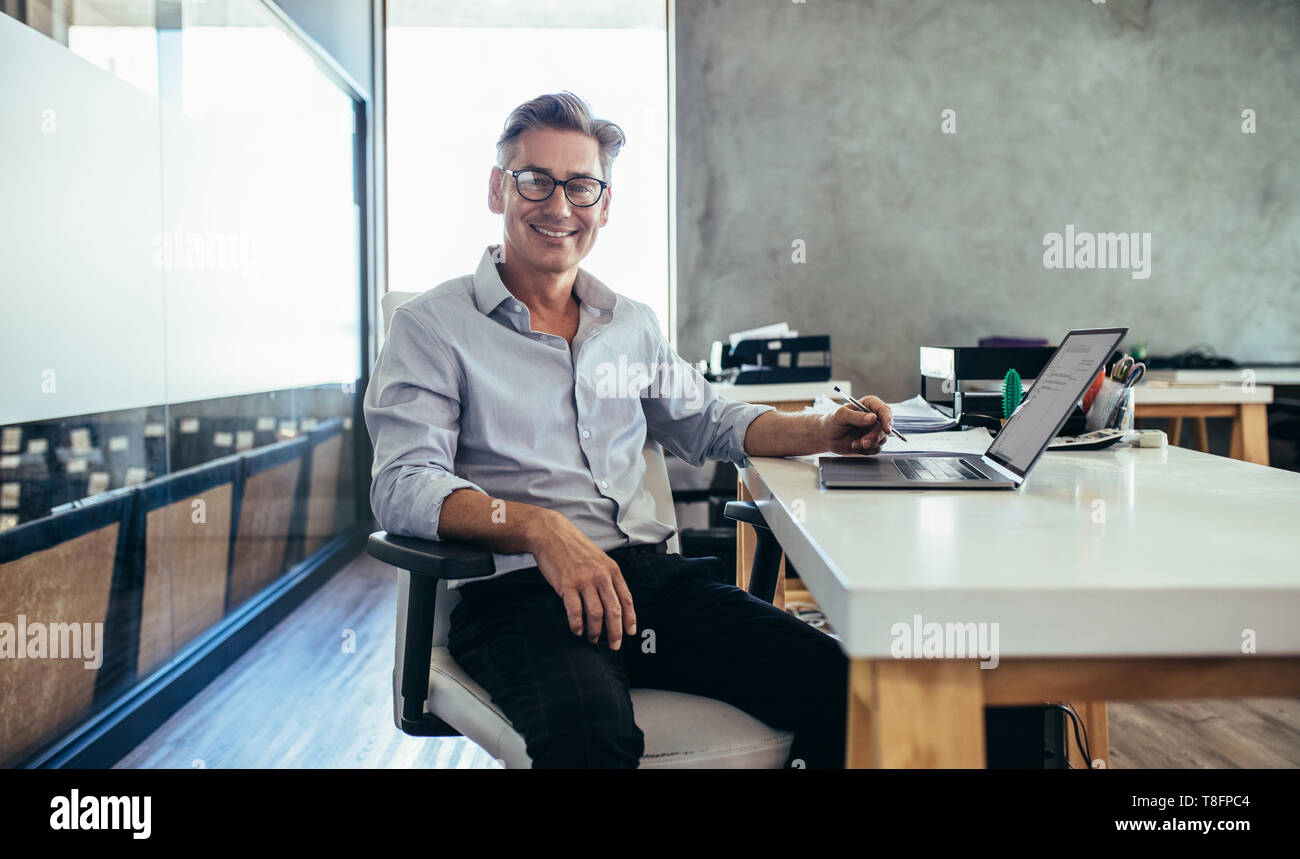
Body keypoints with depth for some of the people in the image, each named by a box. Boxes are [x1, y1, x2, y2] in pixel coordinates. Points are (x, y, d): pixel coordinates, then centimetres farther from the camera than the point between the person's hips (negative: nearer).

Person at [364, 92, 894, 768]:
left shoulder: (632, 324, 21)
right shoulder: (432, 326, 3)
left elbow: (707, 423, 33)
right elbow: (404, 485, -9)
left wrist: (825, 433, 15)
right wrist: (540, 528, -26)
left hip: (650, 575, 5)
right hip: (518, 588, -5)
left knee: (839, 685, -17)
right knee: (588, 732, -39)